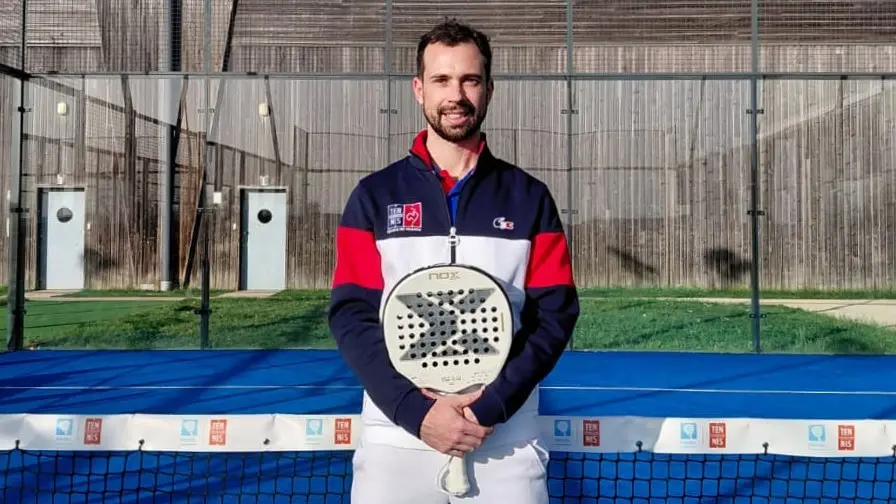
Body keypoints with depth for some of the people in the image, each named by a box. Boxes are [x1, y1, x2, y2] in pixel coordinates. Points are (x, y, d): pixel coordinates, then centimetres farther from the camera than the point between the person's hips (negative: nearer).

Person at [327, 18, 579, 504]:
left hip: (506, 445, 0)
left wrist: (491, 406, -13)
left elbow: (555, 315, -1)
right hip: (397, 441, 0)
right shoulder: (374, 196, 4)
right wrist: (416, 412, -14)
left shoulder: (529, 198, 5)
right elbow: (351, 317, -2)